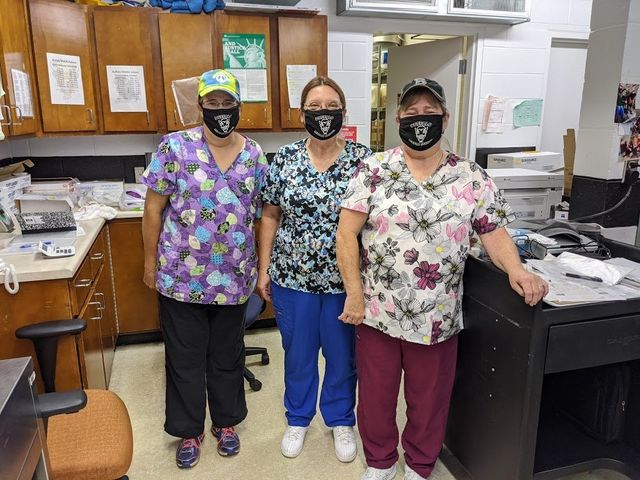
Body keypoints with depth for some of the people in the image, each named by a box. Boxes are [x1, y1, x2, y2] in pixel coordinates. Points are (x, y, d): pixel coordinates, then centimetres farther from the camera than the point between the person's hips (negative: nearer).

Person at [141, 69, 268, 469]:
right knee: (185, 358, 13)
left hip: (233, 279, 2)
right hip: (181, 278, -1)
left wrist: (261, 266, 7)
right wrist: (150, 261, -1)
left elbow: (262, 215, 6)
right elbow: (154, 209, -3)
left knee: (227, 356, 18)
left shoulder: (255, 155, 1)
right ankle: (189, 430, 35)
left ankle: (226, 421, 40)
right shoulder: (174, 147, -8)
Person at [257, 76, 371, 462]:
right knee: (298, 354, 17)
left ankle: (341, 420, 40)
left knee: (343, 355, 16)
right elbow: (271, 217, 4)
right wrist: (264, 269, 2)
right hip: (292, 277, 1)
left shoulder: (364, 159, -6)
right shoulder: (284, 159, -2)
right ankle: (298, 419, 41)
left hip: (345, 280, -1)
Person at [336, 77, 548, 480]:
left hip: (437, 318, 1)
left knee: (429, 400, 17)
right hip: (377, 313, 0)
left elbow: (496, 234, 1)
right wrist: (355, 294, -11)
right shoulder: (373, 171, -5)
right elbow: (347, 234, -7)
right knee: (375, 395, 16)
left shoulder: (472, 179, -1)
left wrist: (517, 270, -18)